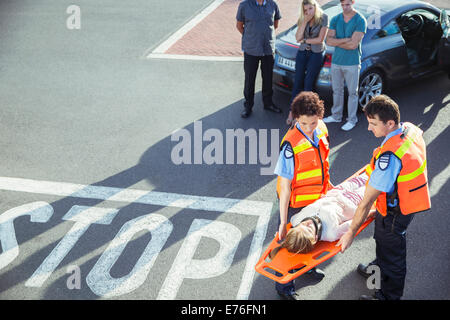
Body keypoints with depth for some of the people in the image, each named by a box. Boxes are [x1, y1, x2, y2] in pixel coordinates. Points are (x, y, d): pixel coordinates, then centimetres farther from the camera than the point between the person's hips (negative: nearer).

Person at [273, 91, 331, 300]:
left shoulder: (321, 128, -11)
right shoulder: (291, 145, -32)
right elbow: (284, 186, -27)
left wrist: (326, 184, 20)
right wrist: (283, 221, -24)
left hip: (318, 196, 7)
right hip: (296, 202, -7)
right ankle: (284, 287, 32)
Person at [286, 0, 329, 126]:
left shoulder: (323, 18, -10)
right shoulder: (302, 19, 3)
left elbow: (320, 39, -12)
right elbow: (298, 38, -8)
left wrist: (305, 40, -5)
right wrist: (305, 22, -15)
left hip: (317, 54, -4)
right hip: (302, 52, 4)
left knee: (308, 83, -5)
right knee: (297, 82, -1)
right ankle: (292, 112, 2)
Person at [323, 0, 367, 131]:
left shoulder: (360, 21, -10)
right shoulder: (335, 19, 5)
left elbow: (354, 44, -19)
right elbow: (328, 41, -5)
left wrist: (336, 42, -9)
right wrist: (345, 40, -17)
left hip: (352, 63, -5)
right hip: (336, 61, 5)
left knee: (352, 92, 3)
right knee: (337, 90, 14)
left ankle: (352, 120, 11)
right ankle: (336, 115, 28)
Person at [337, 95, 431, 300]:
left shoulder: (389, 156, -38)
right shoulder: (411, 129, -11)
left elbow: (367, 201, -31)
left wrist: (351, 233, -22)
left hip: (395, 211, -9)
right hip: (410, 201, 9)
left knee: (392, 253, 14)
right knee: (383, 239, 32)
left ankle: (389, 295, 38)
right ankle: (379, 269, 60)